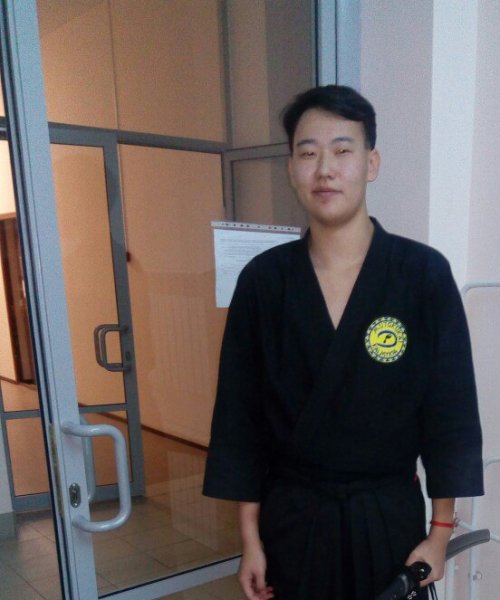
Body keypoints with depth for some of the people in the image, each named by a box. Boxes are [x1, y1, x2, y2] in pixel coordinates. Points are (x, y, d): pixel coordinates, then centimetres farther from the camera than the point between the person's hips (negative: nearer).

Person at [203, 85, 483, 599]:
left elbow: (451, 411, -6)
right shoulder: (262, 280, -8)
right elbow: (241, 417, -3)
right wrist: (250, 538, -1)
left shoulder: (424, 273, -11)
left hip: (391, 517, 0)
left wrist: (440, 533, -3)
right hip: (292, 520, 1)